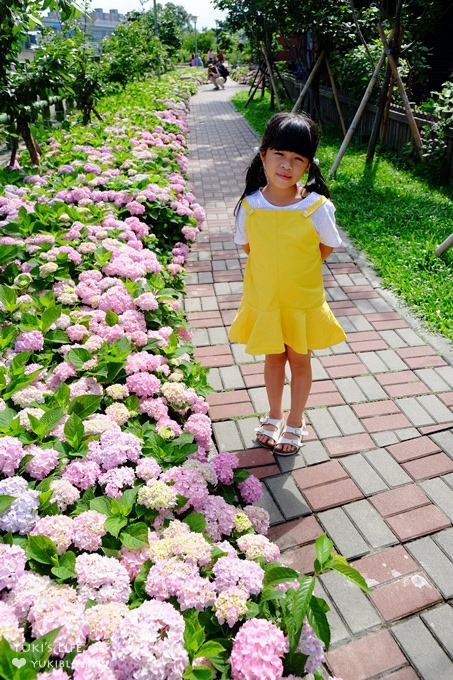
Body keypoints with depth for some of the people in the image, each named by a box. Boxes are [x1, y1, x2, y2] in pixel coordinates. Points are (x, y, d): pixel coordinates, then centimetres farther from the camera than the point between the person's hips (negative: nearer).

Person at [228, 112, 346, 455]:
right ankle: (275, 415, 42)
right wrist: (275, 268, 3)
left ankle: (296, 421, 37)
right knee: (273, 359, 19)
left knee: (300, 360, 15)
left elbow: (326, 248, -3)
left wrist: (297, 271, 0)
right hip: (264, 298, 2)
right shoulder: (249, 206, -12)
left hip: (304, 300, -1)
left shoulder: (317, 207, -18)